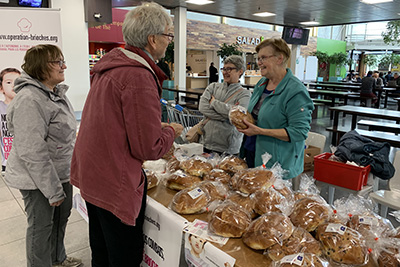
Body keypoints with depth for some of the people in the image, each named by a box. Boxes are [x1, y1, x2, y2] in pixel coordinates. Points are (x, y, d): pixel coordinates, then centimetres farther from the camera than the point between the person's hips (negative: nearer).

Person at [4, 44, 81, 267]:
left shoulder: (57, 93, 7)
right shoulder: (29, 100, -24)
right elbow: (32, 152, -26)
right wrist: (52, 189, -22)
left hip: (61, 173, 9)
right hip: (37, 179, -9)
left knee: (61, 217, 23)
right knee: (41, 226, 9)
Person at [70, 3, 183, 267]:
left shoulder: (112, 64, 4)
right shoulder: (139, 77, -24)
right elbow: (148, 148, -23)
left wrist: (156, 125, 12)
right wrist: (171, 132, -4)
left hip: (90, 175, 9)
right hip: (116, 184, -9)